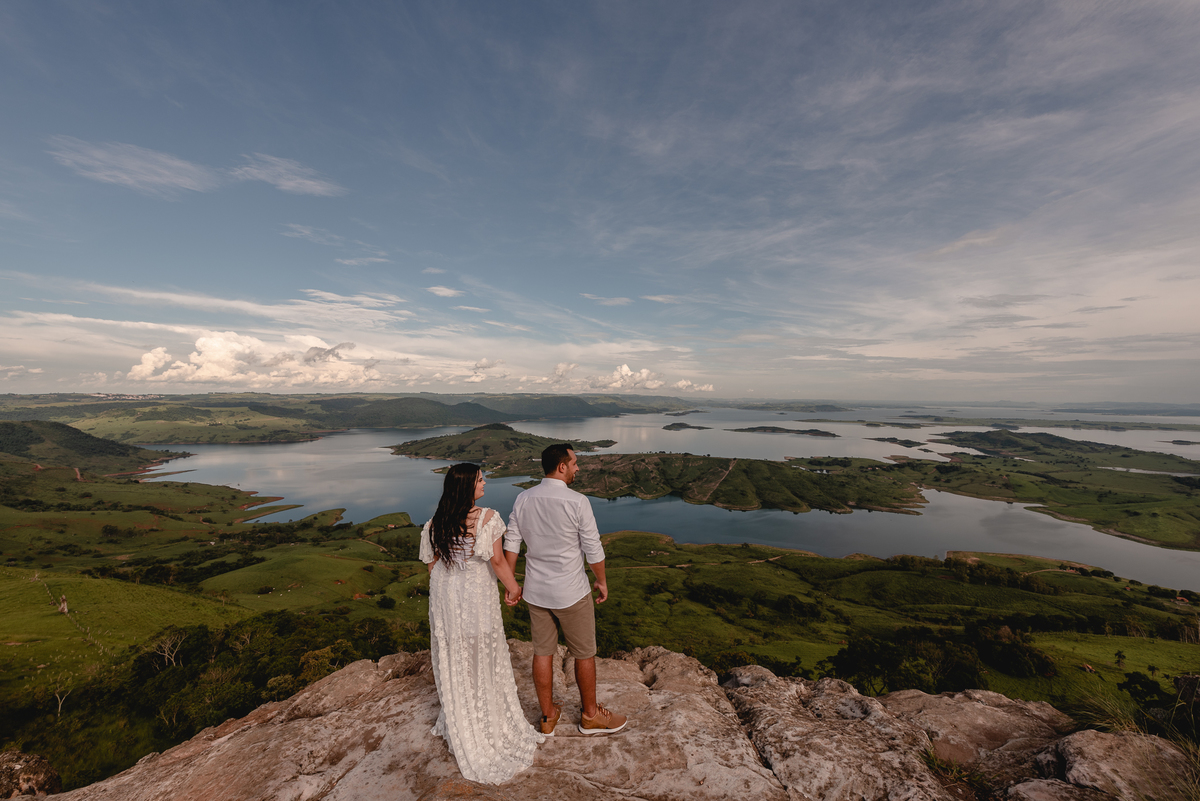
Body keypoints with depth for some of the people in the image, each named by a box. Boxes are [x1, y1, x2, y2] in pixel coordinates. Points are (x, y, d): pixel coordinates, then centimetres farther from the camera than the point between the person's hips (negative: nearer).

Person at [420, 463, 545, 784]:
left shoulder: (436, 522, -7)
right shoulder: (487, 517, -24)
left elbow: (432, 563, 2)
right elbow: (497, 561, -19)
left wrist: (445, 591, 18)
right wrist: (513, 587, -3)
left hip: (444, 593, 5)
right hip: (477, 593, -5)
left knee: (453, 659, 24)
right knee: (483, 658, 16)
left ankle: (458, 723, 46)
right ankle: (491, 724, 37)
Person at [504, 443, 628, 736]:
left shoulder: (523, 499, -5)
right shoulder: (577, 502, -20)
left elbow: (511, 544, 0)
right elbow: (593, 548, -13)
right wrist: (602, 581, 3)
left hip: (535, 591, 5)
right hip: (571, 592, -5)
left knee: (542, 653, 19)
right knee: (584, 654, 17)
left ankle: (548, 717, 38)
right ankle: (590, 715, 37)